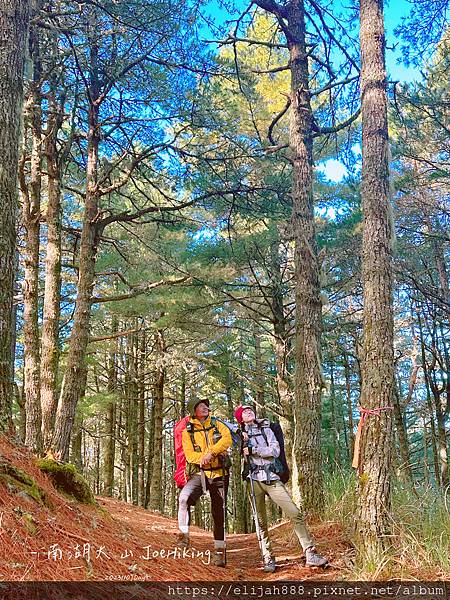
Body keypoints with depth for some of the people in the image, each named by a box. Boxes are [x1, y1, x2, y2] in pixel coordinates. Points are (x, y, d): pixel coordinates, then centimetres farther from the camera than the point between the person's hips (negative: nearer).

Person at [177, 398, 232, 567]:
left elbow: (227, 439, -11)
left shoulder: (218, 425, 9)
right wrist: (207, 457, -22)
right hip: (199, 473, -2)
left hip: (219, 474, 2)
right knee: (184, 497, -30)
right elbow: (189, 454, -8)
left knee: (219, 512, 6)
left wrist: (210, 453, -24)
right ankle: (183, 534, -18)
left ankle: (219, 550, 18)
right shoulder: (187, 431, 5)